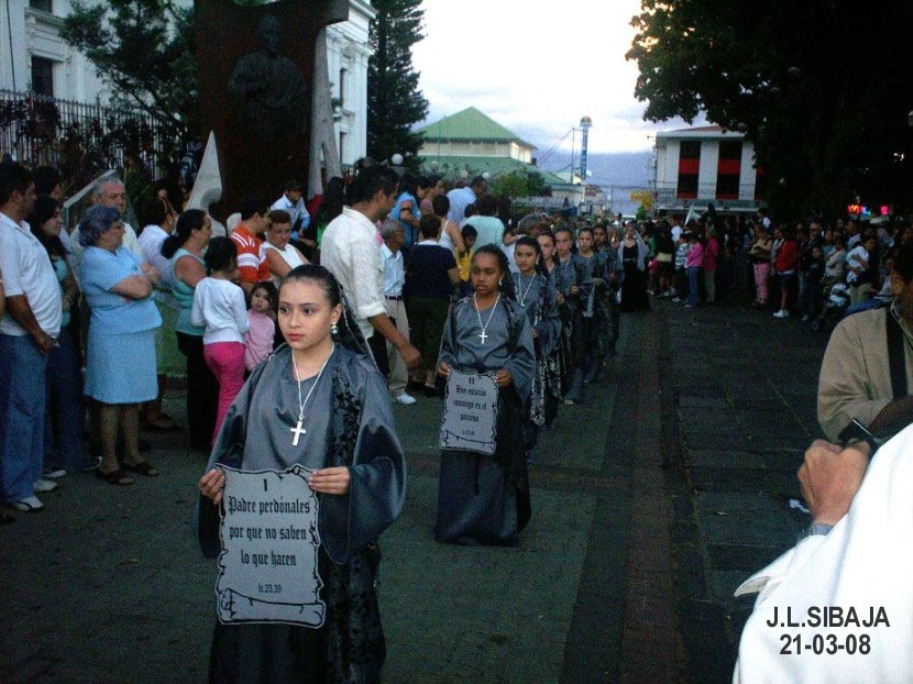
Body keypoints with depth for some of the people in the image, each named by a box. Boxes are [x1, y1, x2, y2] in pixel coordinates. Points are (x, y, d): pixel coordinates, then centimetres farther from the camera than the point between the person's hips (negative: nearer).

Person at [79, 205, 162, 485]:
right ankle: (108, 463, 10)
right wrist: (145, 278, 1)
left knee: (132, 398, 14)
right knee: (113, 399, 0)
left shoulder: (122, 252, 13)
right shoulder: (95, 260, -15)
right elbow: (140, 289, -20)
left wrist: (140, 281, -12)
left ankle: (133, 455, 25)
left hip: (139, 334, 8)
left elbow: (154, 274, 8)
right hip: (114, 338, -8)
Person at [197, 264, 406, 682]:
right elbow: (236, 445, 9)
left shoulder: (360, 378, -8)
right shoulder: (267, 373, 4)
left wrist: (353, 482, -28)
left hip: (331, 541, -3)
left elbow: (386, 463, -9)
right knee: (261, 641, 10)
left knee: (326, 641, 8)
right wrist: (219, 476, -10)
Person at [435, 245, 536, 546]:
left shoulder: (514, 313, 1)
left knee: (497, 462, 3)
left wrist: (511, 373, -19)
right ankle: (457, 522, 16)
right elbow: (447, 348, 13)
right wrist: (443, 363, -9)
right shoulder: (458, 310, 7)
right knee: (458, 461, 3)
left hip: (499, 400, -2)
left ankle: (496, 524, 17)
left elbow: (526, 357, 0)